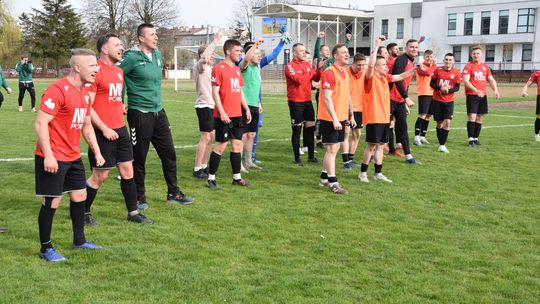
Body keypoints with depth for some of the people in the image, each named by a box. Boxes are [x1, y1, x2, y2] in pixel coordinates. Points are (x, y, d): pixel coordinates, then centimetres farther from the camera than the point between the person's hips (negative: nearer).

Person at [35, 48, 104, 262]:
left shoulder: (85, 93, 10)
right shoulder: (58, 90, -18)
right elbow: (40, 123, -20)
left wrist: (97, 152, 15)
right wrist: (48, 155, -23)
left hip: (74, 157, 9)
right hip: (53, 158, -9)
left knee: (80, 196, 14)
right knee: (52, 201, -2)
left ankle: (79, 240, 29)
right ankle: (45, 248, 11)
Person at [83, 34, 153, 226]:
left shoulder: (119, 72, 14)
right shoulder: (96, 71, -13)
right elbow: (87, 106, -16)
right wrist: (104, 129, -18)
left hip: (120, 129, 8)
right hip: (103, 132, -8)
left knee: (127, 171, 10)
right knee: (100, 176, 0)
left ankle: (133, 212, 20)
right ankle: (84, 212, 18)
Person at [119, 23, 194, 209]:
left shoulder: (158, 55, 9)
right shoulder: (132, 57, -14)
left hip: (159, 112, 7)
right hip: (140, 114, -7)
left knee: (169, 153, 10)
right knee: (139, 157, 4)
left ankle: (173, 193, 23)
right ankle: (140, 197, 18)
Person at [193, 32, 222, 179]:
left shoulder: (209, 68, 16)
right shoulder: (199, 67, -10)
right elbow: (204, 58, -33)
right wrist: (215, 41, -30)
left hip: (211, 105, 9)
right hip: (204, 106, -9)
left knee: (211, 137, 11)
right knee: (205, 137, -8)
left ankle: (204, 167, 19)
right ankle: (197, 170, -3)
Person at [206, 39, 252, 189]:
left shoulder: (237, 69, 14)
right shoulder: (219, 68, -9)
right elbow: (215, 92, -13)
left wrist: (246, 109, 13)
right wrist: (222, 112, -19)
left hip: (237, 115, 7)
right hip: (224, 115, -7)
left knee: (237, 145, 9)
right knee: (221, 146, -3)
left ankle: (237, 177, 17)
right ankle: (211, 178, 6)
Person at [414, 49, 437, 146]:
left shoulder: (433, 66, 17)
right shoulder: (420, 66, -7)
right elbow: (428, 72, -25)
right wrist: (434, 65, -10)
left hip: (432, 94, 7)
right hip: (423, 94, -7)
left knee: (428, 116, 9)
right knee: (422, 115, -13)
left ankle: (422, 136, 16)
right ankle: (416, 137, -12)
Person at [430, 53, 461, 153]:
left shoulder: (456, 73, -4)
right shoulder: (438, 70, -2)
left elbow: (457, 88, -1)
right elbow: (432, 83, 0)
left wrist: (448, 90, -20)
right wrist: (440, 88, -18)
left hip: (449, 101, -1)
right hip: (437, 100, 1)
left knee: (447, 122, -12)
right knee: (439, 123, 7)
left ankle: (442, 145, -8)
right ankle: (441, 143, 20)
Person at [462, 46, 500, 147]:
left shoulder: (486, 67, 14)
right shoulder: (468, 66, -4)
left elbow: (491, 80, 14)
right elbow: (465, 81, -14)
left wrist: (495, 90, -5)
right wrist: (476, 91, -24)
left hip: (483, 95, 6)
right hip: (471, 95, -6)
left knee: (480, 117, 7)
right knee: (472, 116, -12)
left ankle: (476, 138, 16)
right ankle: (471, 139, -9)